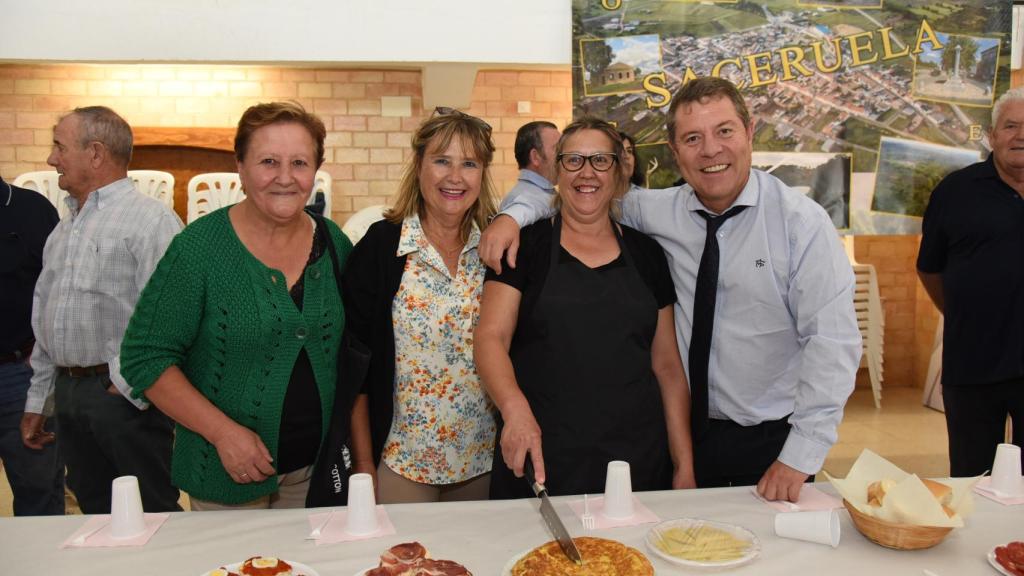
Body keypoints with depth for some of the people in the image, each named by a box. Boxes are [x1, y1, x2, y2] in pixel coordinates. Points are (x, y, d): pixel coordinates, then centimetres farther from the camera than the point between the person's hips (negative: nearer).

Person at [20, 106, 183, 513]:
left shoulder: (152, 219, -11)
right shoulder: (65, 228, 16)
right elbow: (45, 318, 20)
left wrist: (129, 388, -16)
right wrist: (38, 400, 20)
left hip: (123, 395, -8)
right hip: (68, 394, 8)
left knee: (152, 516, 1)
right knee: (95, 513, 17)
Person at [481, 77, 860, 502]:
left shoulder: (801, 221, -14)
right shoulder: (665, 211, -3)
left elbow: (833, 341, -17)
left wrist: (801, 456, -20)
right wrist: (515, 215, -9)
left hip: (773, 442, -3)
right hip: (691, 432, 3)